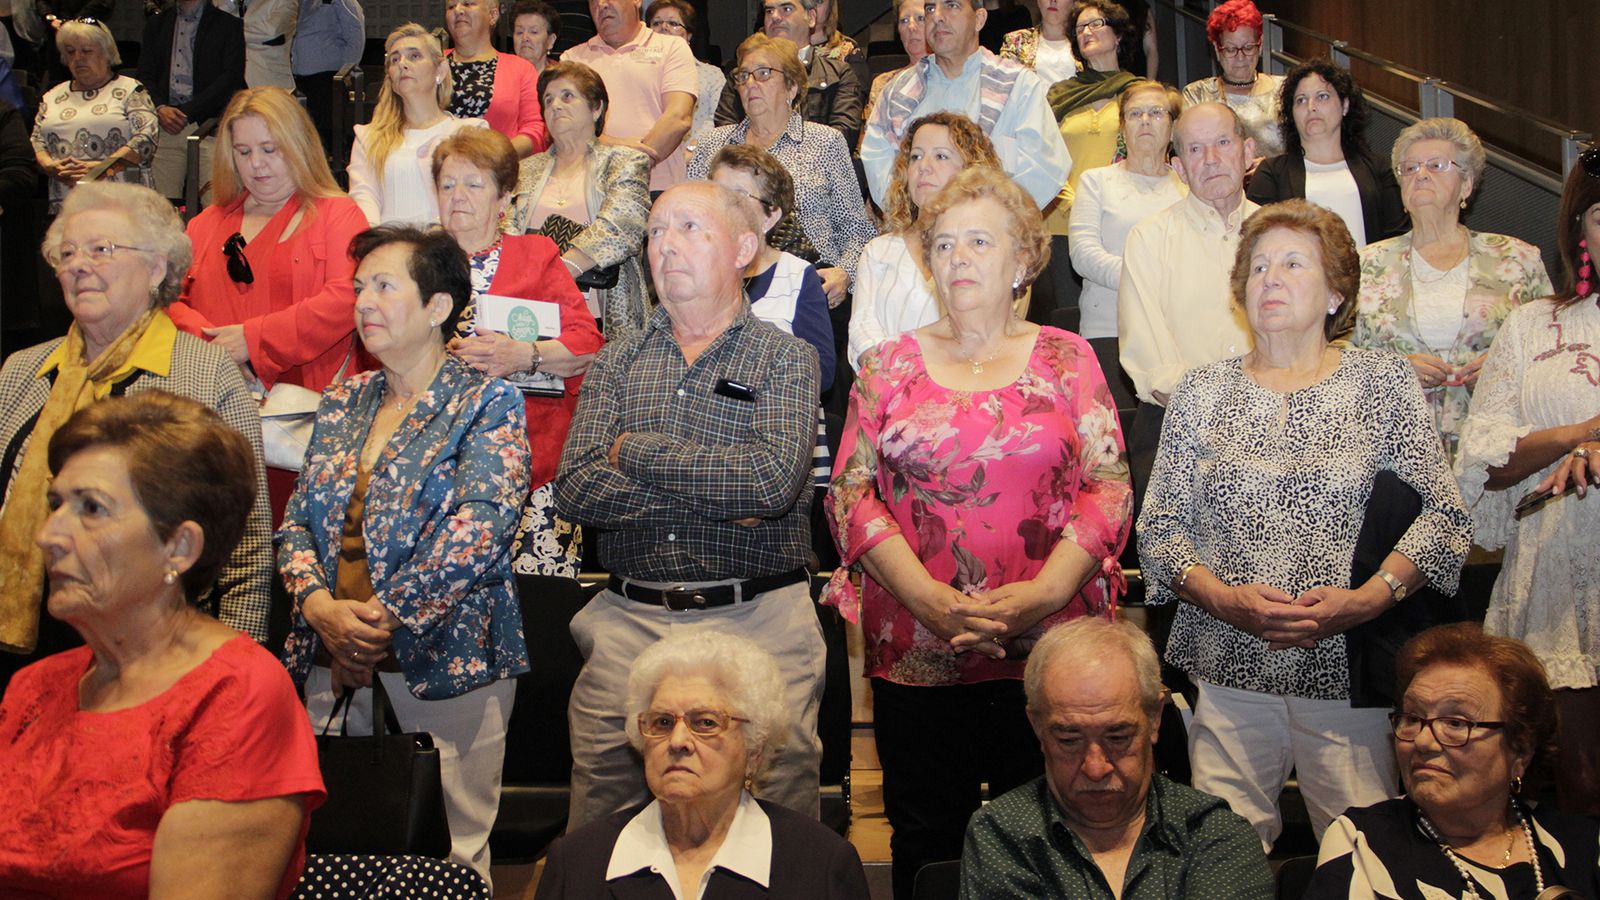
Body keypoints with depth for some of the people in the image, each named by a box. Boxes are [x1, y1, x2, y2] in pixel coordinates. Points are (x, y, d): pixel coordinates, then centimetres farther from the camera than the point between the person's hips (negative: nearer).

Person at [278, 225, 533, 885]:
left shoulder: (487, 403, -3)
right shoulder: (342, 403, 15)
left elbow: (476, 531, -16)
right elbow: (297, 520, 11)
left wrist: (383, 619, -17)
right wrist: (319, 604, -8)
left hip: (444, 663, -5)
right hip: (333, 663, 5)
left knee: (447, 854, 0)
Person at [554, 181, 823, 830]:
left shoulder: (787, 360, 2)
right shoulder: (617, 363, 11)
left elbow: (777, 479, -16)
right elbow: (574, 491, -3)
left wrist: (637, 451, -8)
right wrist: (717, 495, -12)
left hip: (758, 622, -2)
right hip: (628, 620, 3)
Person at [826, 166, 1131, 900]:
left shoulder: (1066, 359, 6)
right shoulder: (890, 365, 8)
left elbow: (1109, 488, 0)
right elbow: (850, 493, 1)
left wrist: (1042, 592, -14)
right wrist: (929, 598, -12)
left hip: (1049, 648, 0)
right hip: (916, 654, 1)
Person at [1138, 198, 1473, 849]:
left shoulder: (1382, 381, 6)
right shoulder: (1202, 391, 9)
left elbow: (1443, 515, 0)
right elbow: (1158, 527, 5)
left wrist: (1364, 599, -14)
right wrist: (1225, 599, -12)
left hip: (1348, 670, -1)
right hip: (1228, 671, 1)